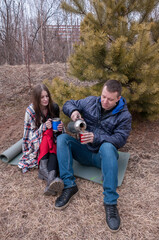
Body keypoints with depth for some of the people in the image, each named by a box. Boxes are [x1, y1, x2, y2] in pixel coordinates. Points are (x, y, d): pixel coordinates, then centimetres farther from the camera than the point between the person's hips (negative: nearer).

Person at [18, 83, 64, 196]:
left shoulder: (54, 107, -3)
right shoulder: (30, 111, -11)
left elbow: (57, 124, 6)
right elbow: (30, 133, -11)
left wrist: (60, 127, -20)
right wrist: (44, 127, -31)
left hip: (52, 139, 2)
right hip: (36, 143, -2)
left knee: (54, 147, -35)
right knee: (48, 133, -35)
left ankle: (51, 178, -57)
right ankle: (43, 168, -50)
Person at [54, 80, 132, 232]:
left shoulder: (124, 115, -5)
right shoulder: (91, 101, 1)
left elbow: (120, 139, -15)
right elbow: (68, 104, 9)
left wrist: (96, 138, -31)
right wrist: (73, 111, -17)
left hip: (103, 156, -3)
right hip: (84, 151, 3)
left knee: (107, 146, -38)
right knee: (62, 138, -20)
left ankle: (110, 202, -33)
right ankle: (69, 185, -26)